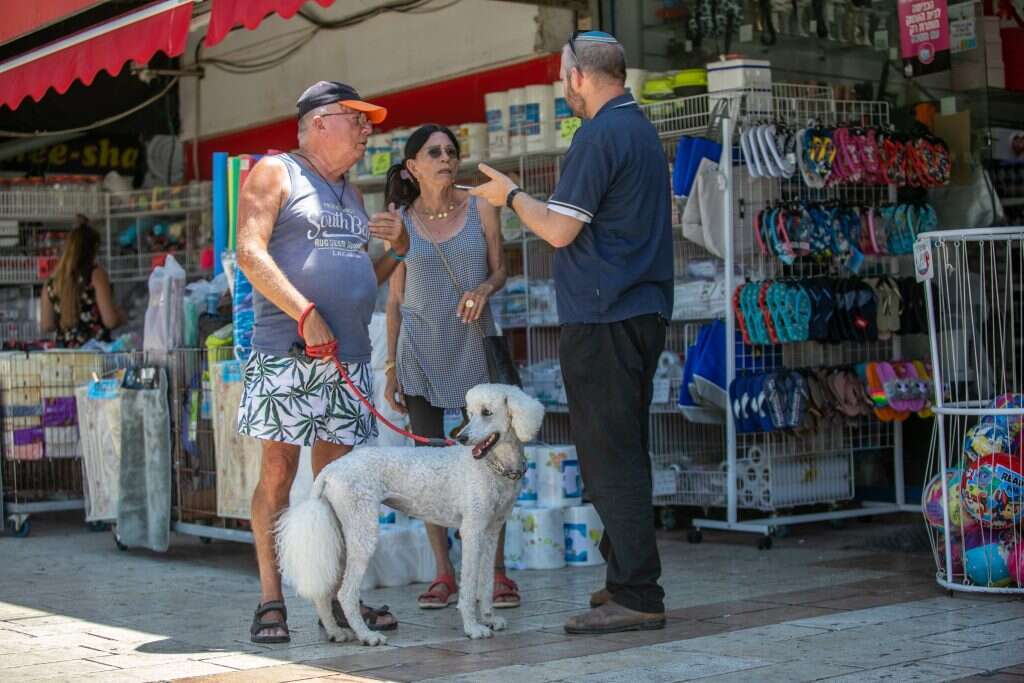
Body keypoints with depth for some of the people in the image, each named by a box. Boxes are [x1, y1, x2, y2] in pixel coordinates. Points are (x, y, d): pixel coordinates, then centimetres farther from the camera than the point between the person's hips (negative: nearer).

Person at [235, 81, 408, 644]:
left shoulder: (350, 195, 24)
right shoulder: (274, 173, 3)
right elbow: (250, 253, -10)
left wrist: (398, 247, 8)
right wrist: (305, 313, -18)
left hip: (349, 359, 7)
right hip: (286, 354, -6)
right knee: (278, 471, -5)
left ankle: (338, 595, 9)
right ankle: (271, 600, 0)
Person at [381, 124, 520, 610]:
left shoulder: (480, 210, 2)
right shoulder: (399, 222, 4)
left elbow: (500, 270, 8)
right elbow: (395, 299, 7)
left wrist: (484, 288, -16)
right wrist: (390, 365, 5)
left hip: (472, 347, -1)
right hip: (420, 351, 1)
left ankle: (496, 572, 1)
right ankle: (444, 575, 7)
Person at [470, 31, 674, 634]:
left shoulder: (599, 136, -13)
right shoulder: (644, 131, 17)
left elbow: (559, 230, -15)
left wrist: (511, 195, 1)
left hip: (603, 318, -10)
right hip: (645, 312, 10)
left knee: (610, 455, -7)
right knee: (623, 452, 14)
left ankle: (637, 596, -7)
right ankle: (627, 581, 21)